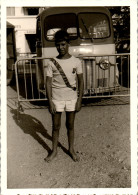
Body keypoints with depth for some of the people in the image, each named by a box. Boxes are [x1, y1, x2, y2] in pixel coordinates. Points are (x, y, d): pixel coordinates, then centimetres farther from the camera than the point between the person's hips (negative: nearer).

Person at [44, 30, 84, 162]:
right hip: (56, 99, 0)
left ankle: (71, 149, 32)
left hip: (71, 99, 0)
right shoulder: (51, 63, -4)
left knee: (70, 125, 13)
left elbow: (80, 82, 1)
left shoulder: (76, 62, -3)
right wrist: (50, 102, -9)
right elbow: (48, 83, -4)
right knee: (56, 126, 10)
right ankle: (54, 151, 29)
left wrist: (79, 100, -3)